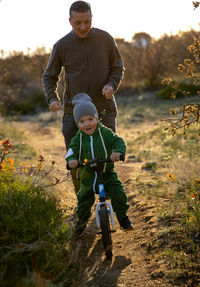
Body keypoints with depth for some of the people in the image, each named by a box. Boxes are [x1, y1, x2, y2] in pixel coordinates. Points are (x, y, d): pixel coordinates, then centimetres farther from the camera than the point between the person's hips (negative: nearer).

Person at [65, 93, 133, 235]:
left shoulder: (105, 132, -7)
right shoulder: (78, 138, -3)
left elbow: (119, 141, -14)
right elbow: (73, 150, -11)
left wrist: (118, 152, -37)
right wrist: (71, 159, -35)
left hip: (107, 173, -1)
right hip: (87, 176, 1)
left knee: (118, 194, -14)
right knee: (84, 200, 0)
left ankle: (123, 217, 13)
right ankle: (82, 220, 32)